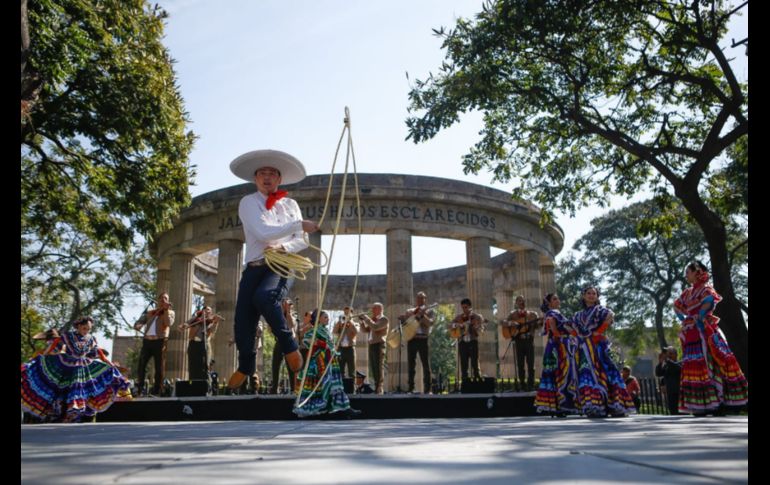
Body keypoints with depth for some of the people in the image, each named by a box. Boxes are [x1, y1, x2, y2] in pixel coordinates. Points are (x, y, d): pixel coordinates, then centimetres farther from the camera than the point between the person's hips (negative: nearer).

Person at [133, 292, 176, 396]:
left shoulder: (170, 312, 11)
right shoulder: (149, 312, 20)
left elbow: (169, 323, -9)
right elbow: (138, 323, 14)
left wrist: (166, 310, -10)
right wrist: (138, 326, -9)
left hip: (160, 341, -3)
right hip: (147, 341, 3)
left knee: (159, 367, -4)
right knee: (141, 365, 0)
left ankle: (156, 391, -1)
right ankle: (139, 390, 8)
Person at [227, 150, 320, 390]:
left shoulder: (290, 204, 13)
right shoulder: (248, 203, 3)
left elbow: (302, 241, 9)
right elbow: (262, 232, -13)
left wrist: (283, 247, -12)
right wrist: (299, 224, -13)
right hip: (255, 267, 1)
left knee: (264, 297, -32)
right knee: (243, 318, -3)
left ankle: (289, 346, -12)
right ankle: (245, 365, 24)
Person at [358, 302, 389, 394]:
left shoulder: (384, 319, -6)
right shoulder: (373, 319, 20)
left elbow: (375, 327, -22)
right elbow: (365, 330, 19)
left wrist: (366, 318, -15)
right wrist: (362, 321, 5)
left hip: (378, 344, -9)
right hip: (371, 345, 9)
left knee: (379, 367, -10)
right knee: (373, 367, 11)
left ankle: (379, 389, -10)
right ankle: (376, 386, 18)